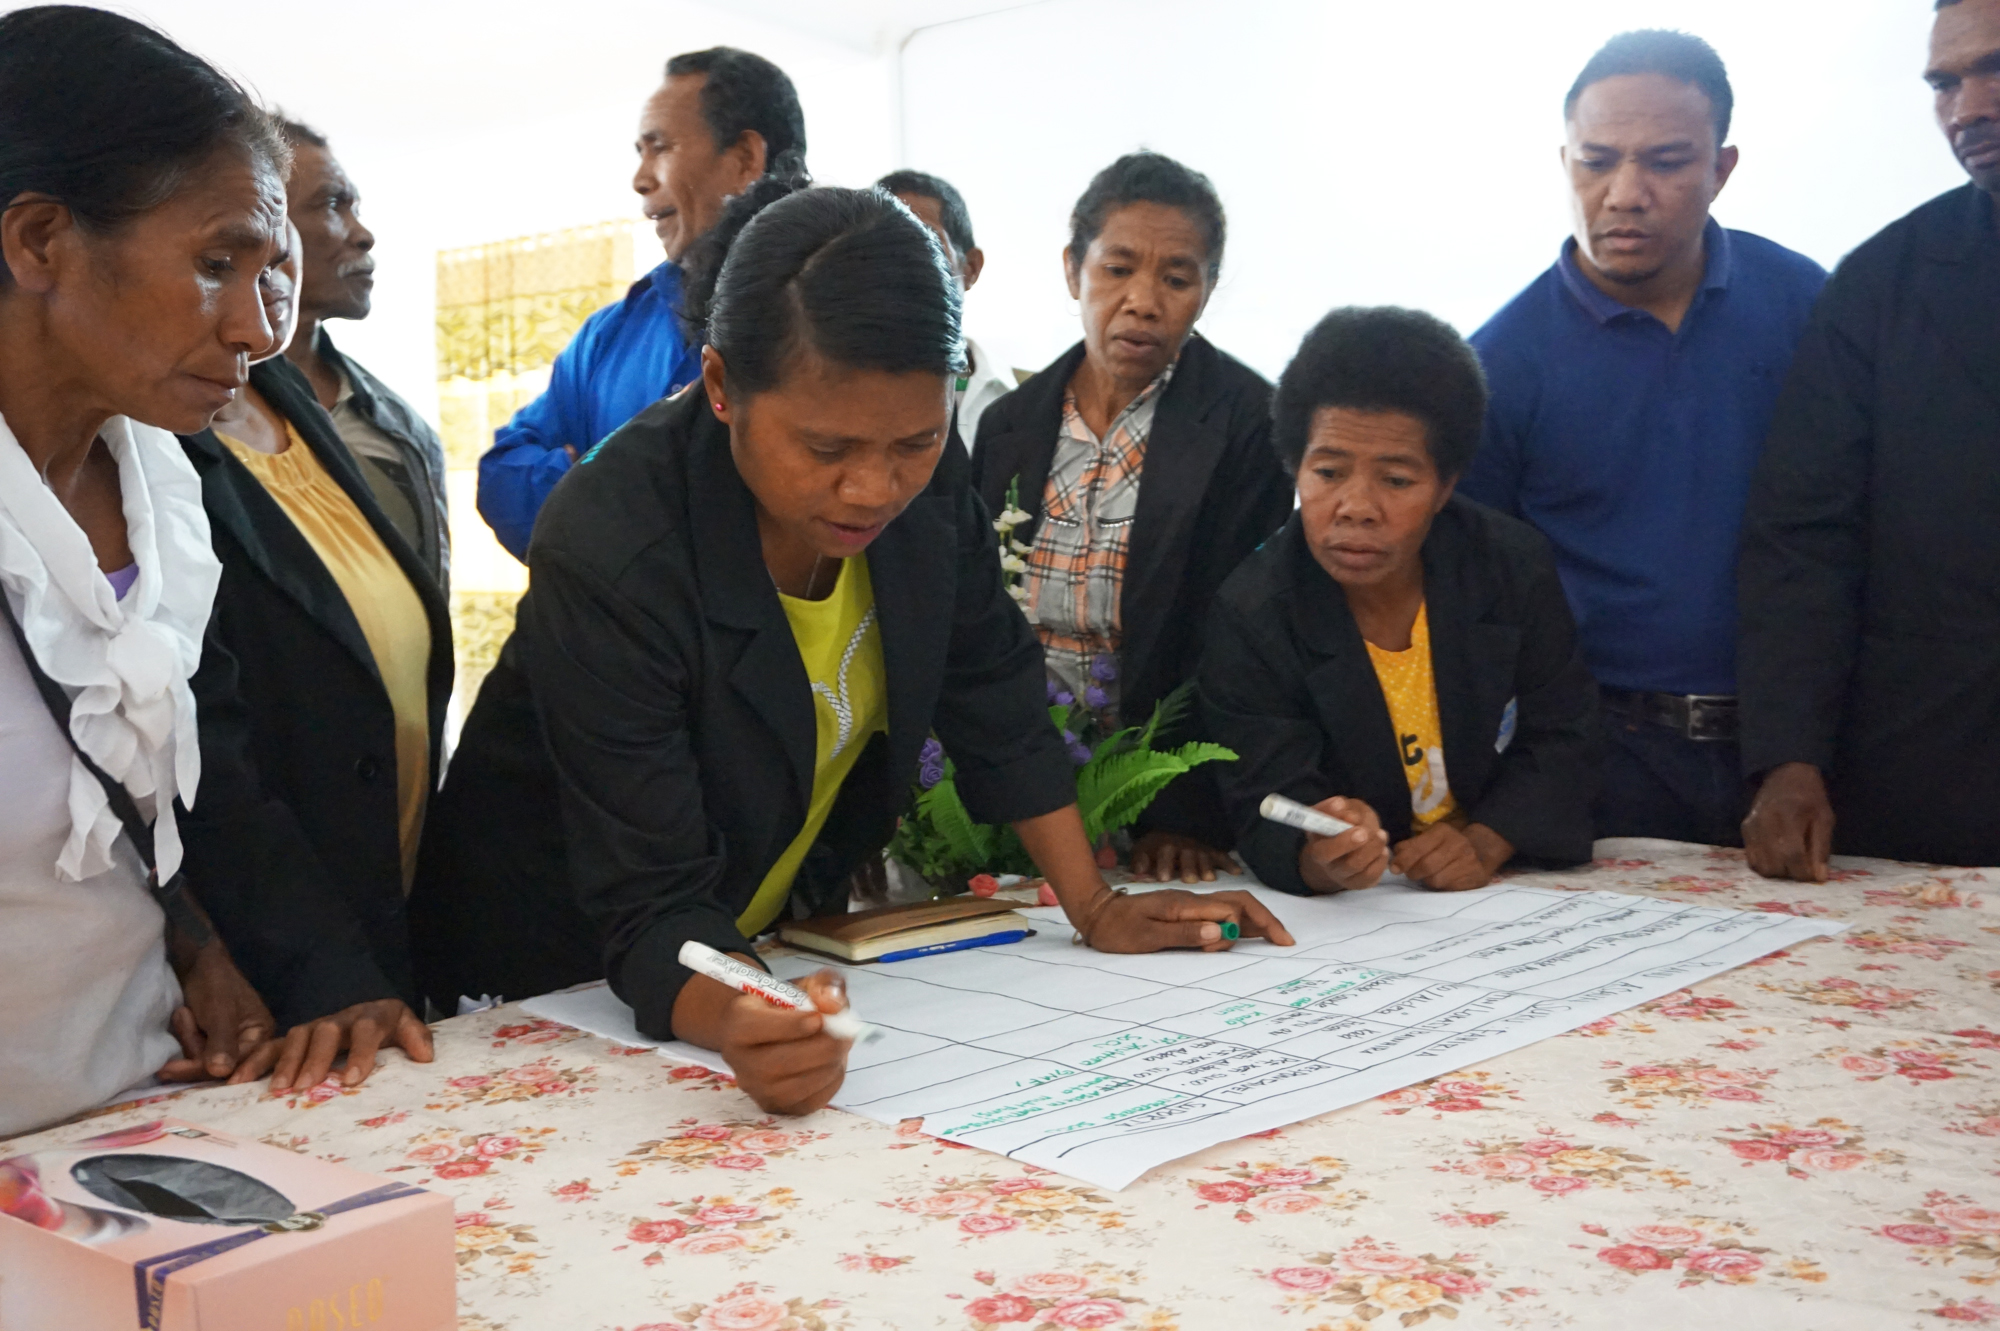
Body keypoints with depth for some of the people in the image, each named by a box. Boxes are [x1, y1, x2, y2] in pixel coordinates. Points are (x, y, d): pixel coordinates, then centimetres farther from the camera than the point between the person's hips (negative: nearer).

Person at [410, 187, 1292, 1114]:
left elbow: (996, 707, 2)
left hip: (784, 942, 4)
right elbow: (653, 906, -28)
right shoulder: (609, 554, -28)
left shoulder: (923, 493, -13)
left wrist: (1095, 909, -1)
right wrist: (737, 1026, -46)